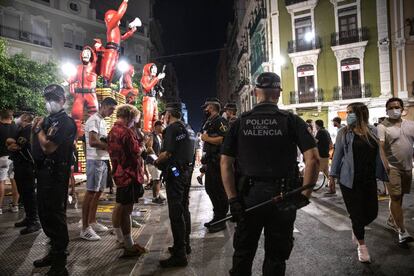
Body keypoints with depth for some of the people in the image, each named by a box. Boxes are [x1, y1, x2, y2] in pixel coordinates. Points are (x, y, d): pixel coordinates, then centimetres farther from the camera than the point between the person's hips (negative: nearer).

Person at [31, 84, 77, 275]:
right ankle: (55, 252, 34)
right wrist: (34, 129, 5)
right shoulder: (46, 120, 15)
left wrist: (39, 129, -7)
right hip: (43, 173, 9)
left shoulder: (66, 122, -12)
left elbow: (48, 147, -22)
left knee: (55, 216, -3)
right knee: (45, 215, 17)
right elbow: (35, 148, 19)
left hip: (55, 175, -9)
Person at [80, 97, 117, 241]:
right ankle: (85, 228, 1)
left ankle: (92, 222, 26)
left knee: (98, 192, 14)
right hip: (95, 160, -10)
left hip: (103, 160, 10)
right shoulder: (94, 120, -13)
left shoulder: (102, 121, 18)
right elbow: (93, 142, -23)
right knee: (91, 192, -6)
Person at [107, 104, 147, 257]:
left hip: (119, 173, 10)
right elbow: (136, 152, -17)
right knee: (126, 209, -4)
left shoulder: (111, 131, 10)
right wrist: (142, 148, 1)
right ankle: (129, 247, 5)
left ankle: (120, 238, 34)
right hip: (129, 174, -10)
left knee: (120, 207, 19)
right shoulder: (126, 132, -18)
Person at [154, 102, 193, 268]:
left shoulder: (172, 129, -13)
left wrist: (156, 162, -2)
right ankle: (185, 245, 30)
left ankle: (179, 255, -2)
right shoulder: (184, 128, 15)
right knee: (183, 209, 17)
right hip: (185, 171, 10)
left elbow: (167, 153, -21)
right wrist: (162, 161, 20)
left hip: (174, 173, -10)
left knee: (176, 213, -7)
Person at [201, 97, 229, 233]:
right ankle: (217, 217, 28)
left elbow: (224, 139, -26)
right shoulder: (209, 122, 18)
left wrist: (207, 138, -17)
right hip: (210, 161, 10)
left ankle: (221, 221, 7)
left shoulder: (220, 121, -12)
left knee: (219, 191, -4)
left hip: (217, 161, -10)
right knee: (210, 188, 16)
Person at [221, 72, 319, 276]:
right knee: (276, 256, 15)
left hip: (248, 196, 1)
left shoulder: (240, 122, 1)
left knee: (242, 254, 18)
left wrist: (233, 199, -4)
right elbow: (313, 158, -12)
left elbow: (225, 163, -4)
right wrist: (305, 195, -5)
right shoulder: (291, 120, -3)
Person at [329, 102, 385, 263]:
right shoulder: (344, 132, -4)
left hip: (369, 180, 3)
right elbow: (338, 154, -1)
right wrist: (333, 174, 0)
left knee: (372, 212, 7)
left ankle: (356, 229, 39)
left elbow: (377, 153, 10)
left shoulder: (372, 131, 3)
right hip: (349, 180, -3)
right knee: (357, 213, 4)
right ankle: (361, 245, 26)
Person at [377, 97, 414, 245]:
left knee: (399, 196, 16)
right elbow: (380, 146, -18)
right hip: (392, 167, -6)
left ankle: (391, 220, 34)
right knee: (395, 197, -9)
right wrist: (385, 163, -30)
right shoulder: (382, 127, -8)